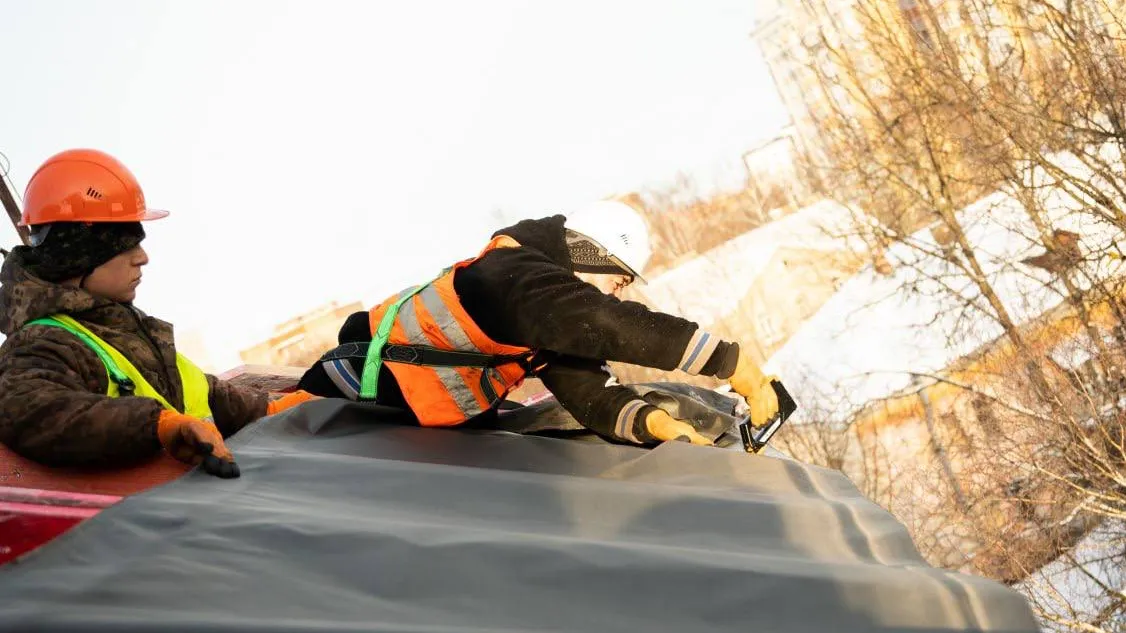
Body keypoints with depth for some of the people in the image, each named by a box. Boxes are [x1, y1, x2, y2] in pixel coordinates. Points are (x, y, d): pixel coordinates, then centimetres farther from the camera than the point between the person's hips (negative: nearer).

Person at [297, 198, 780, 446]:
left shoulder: (554, 318, 2)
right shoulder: (517, 278, -29)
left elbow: (590, 393, -7)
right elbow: (616, 329, -41)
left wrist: (655, 423, -27)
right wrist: (731, 362, -40)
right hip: (351, 402, -9)